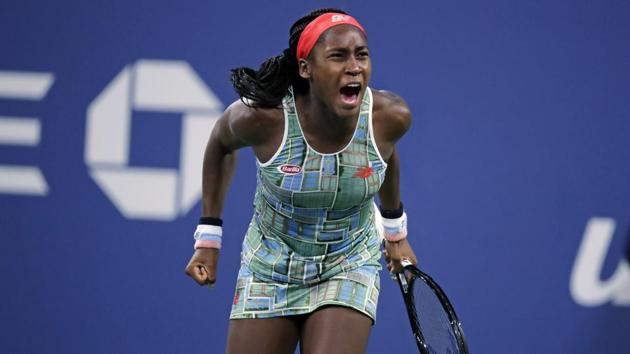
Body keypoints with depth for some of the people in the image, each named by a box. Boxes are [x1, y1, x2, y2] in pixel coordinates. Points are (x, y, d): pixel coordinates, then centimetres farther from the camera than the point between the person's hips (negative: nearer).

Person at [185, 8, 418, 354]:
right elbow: (221, 143, 0)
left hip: (349, 266, 0)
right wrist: (208, 238, 2)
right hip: (269, 269, 0)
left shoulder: (390, 116, -20)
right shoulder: (263, 117, -24)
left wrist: (395, 230, 19)